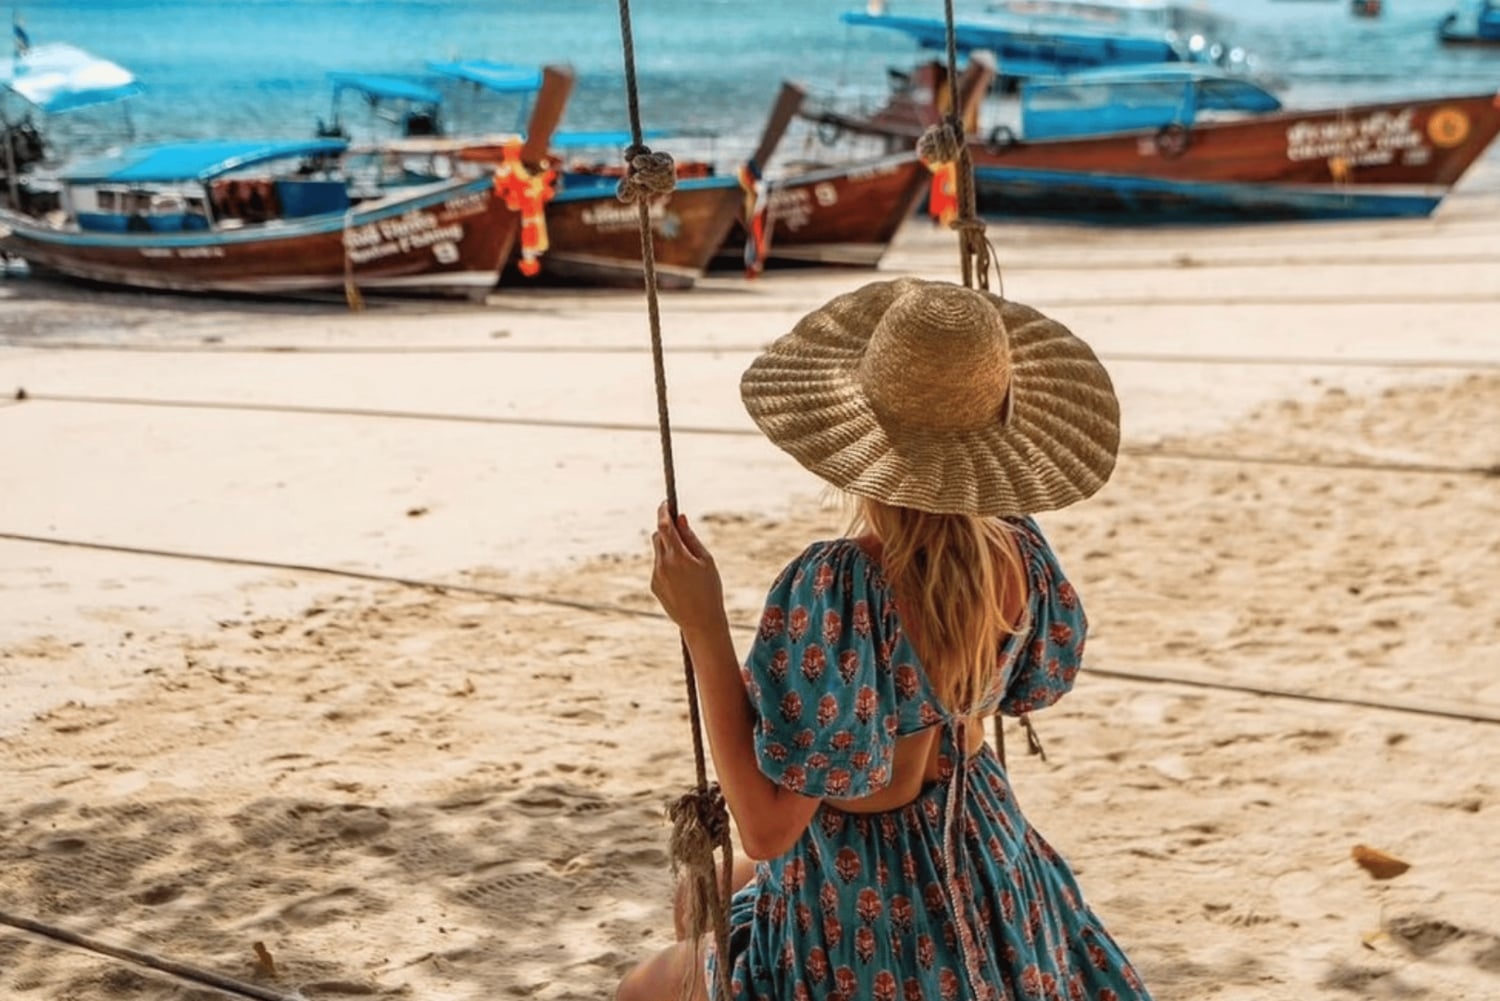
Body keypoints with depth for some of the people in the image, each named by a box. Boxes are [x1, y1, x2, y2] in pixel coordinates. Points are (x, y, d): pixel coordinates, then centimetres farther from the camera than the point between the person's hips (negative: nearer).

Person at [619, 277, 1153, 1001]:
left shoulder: (835, 588, -35)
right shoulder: (1017, 553, -15)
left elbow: (767, 828, -30)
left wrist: (702, 627, -28)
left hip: (868, 909, -7)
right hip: (985, 859, 7)